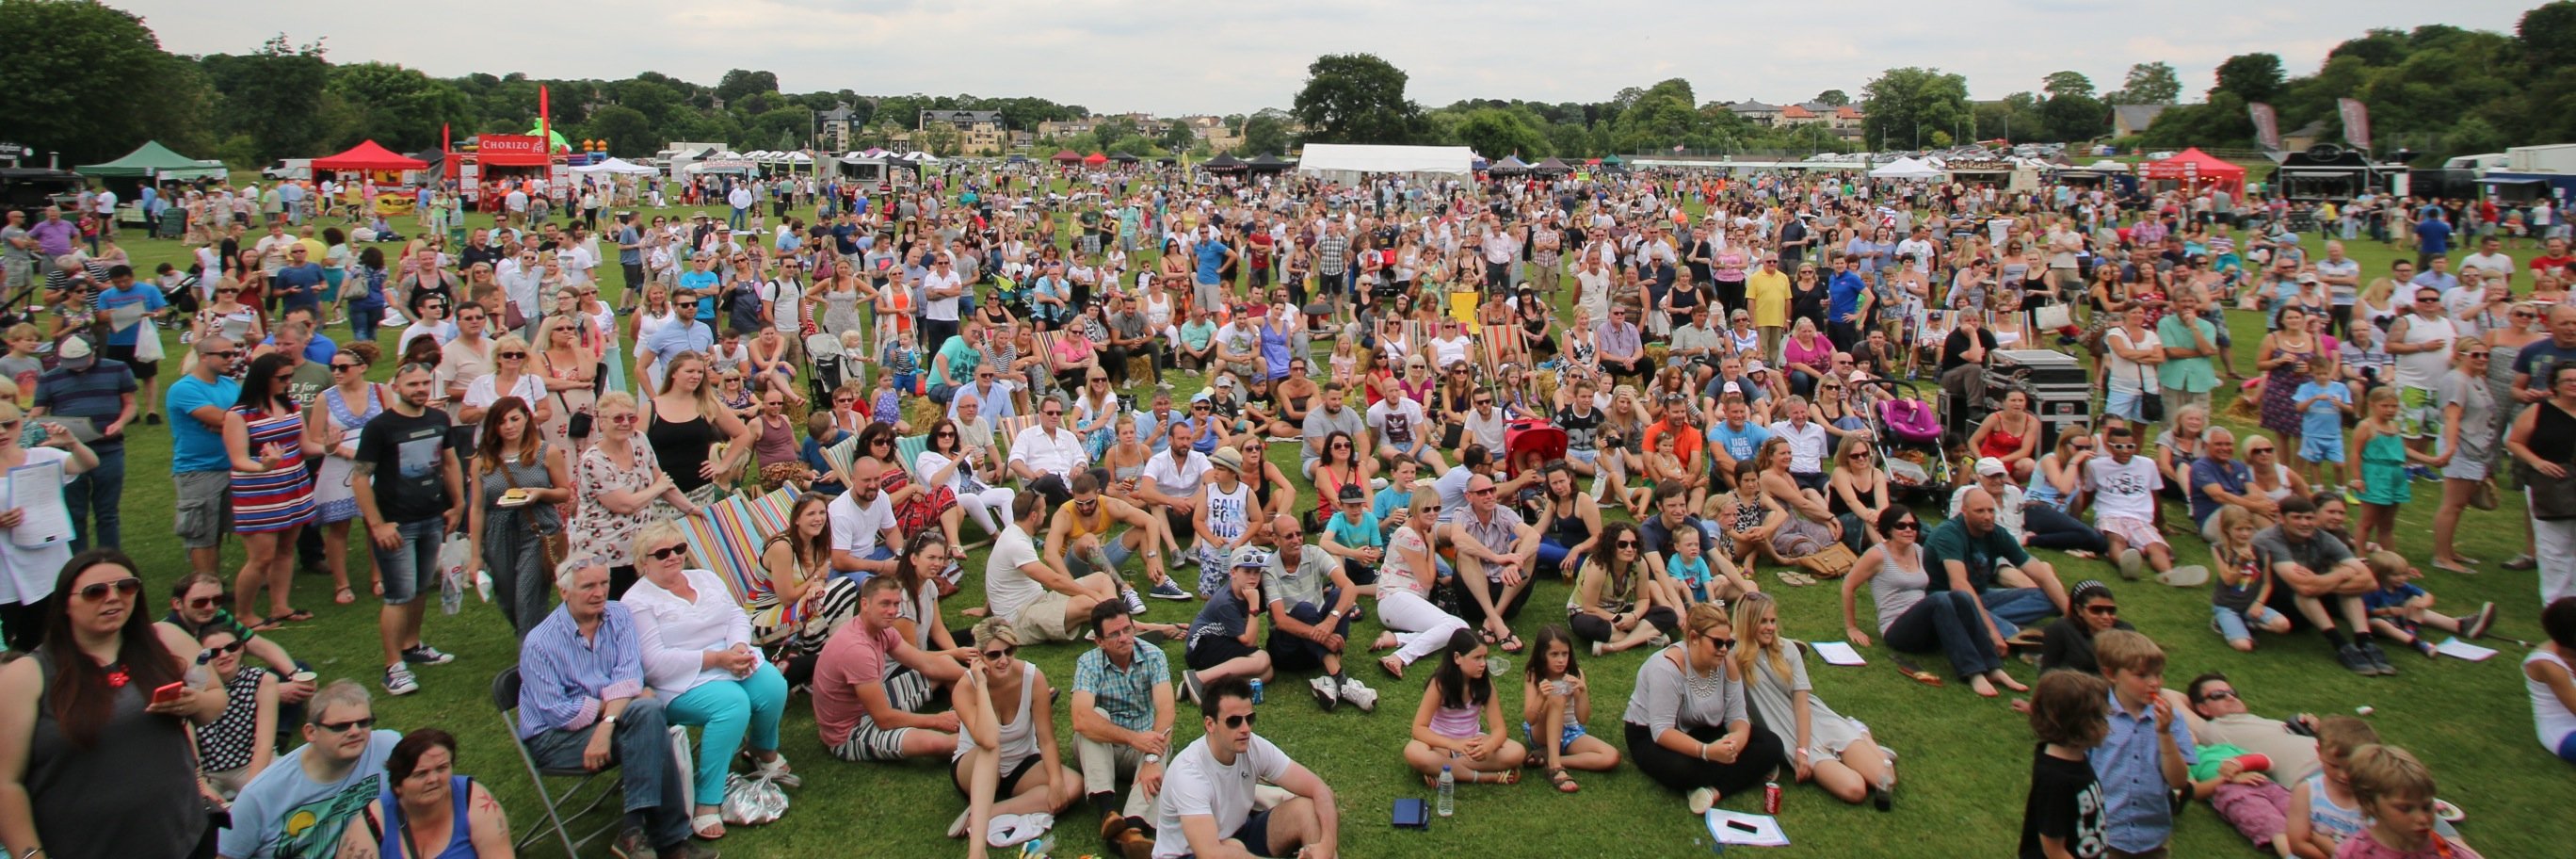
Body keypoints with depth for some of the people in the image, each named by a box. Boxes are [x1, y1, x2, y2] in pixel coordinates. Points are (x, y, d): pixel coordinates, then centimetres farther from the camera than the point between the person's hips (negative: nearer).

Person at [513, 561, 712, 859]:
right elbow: (556, 713, -13)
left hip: (608, 717, 4)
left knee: (649, 710, -31)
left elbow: (628, 676, -13)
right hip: (553, 737, -4)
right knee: (648, 725, -28)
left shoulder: (618, 616, 1)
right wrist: (621, 700, -14)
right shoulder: (539, 644, -10)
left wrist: (607, 724, -30)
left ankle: (635, 829, -28)